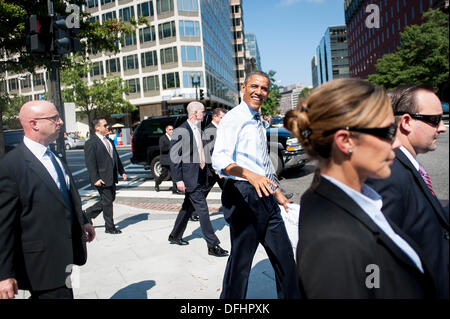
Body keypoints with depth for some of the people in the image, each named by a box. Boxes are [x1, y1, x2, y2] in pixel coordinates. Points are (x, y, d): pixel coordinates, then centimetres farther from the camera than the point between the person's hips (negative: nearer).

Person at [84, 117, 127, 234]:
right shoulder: (91, 143, -12)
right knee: (107, 201, 1)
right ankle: (110, 227, 15)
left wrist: (122, 171, 14)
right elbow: (90, 163, -15)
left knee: (110, 199, 16)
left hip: (112, 177, 8)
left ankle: (88, 213, 34)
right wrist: (95, 179, -20)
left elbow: (116, 157, 19)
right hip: (102, 178, -8)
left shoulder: (109, 141, 14)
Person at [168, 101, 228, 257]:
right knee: (202, 209, -7)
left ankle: (175, 236, 35)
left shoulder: (199, 130, 12)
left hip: (199, 176, 9)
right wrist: (178, 180, -16)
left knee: (188, 207, 18)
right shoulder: (181, 131, -13)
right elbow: (174, 157, -14)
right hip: (189, 177, -9)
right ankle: (213, 245, 0)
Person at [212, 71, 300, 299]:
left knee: (284, 256, 15)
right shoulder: (233, 118, -10)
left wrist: (276, 191, 29)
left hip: (265, 197, 9)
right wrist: (251, 176, -41)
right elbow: (219, 160, -26)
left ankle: (291, 296, 31)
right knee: (240, 261, 1)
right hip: (244, 196, -8)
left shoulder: (258, 122, 18)